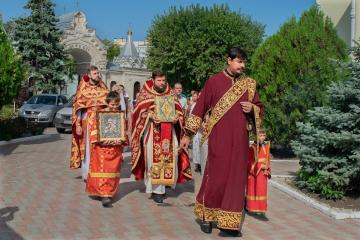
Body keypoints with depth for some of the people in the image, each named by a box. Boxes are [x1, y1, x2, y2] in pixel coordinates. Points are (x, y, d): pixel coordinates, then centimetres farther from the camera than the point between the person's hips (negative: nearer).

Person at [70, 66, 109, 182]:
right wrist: (78, 125, -9)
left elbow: (109, 104, 11)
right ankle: (87, 174, 7)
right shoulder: (83, 88, -1)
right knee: (88, 148, -1)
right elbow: (77, 107, -2)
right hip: (88, 122, -3)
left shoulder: (103, 87, 9)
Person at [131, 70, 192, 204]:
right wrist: (151, 115, -20)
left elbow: (178, 109, 12)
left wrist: (176, 117, -10)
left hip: (169, 130, 3)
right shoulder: (145, 93, 6)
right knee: (154, 156, -9)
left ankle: (165, 182, 17)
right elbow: (141, 110, -2)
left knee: (170, 156, -3)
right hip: (151, 130, -3)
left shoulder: (171, 94, 14)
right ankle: (156, 189, -3)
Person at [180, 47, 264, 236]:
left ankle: (229, 223, 12)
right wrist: (188, 134, -1)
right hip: (218, 139, -3)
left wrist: (252, 109, -8)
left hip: (239, 139, 3)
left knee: (236, 179, 4)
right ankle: (206, 215, 21)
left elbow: (260, 108, 16)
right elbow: (200, 108, 0)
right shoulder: (214, 81, -1)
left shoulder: (249, 84, 9)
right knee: (215, 176, 0)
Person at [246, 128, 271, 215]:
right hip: (253, 172, -5)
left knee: (263, 191, 8)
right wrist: (260, 166, -16)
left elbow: (267, 160, 14)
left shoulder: (266, 147, 6)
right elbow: (249, 161, -14)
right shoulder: (252, 147, -12)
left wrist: (268, 171, 8)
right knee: (252, 191, 4)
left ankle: (261, 209, 16)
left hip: (262, 173, 5)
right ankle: (251, 209, 14)